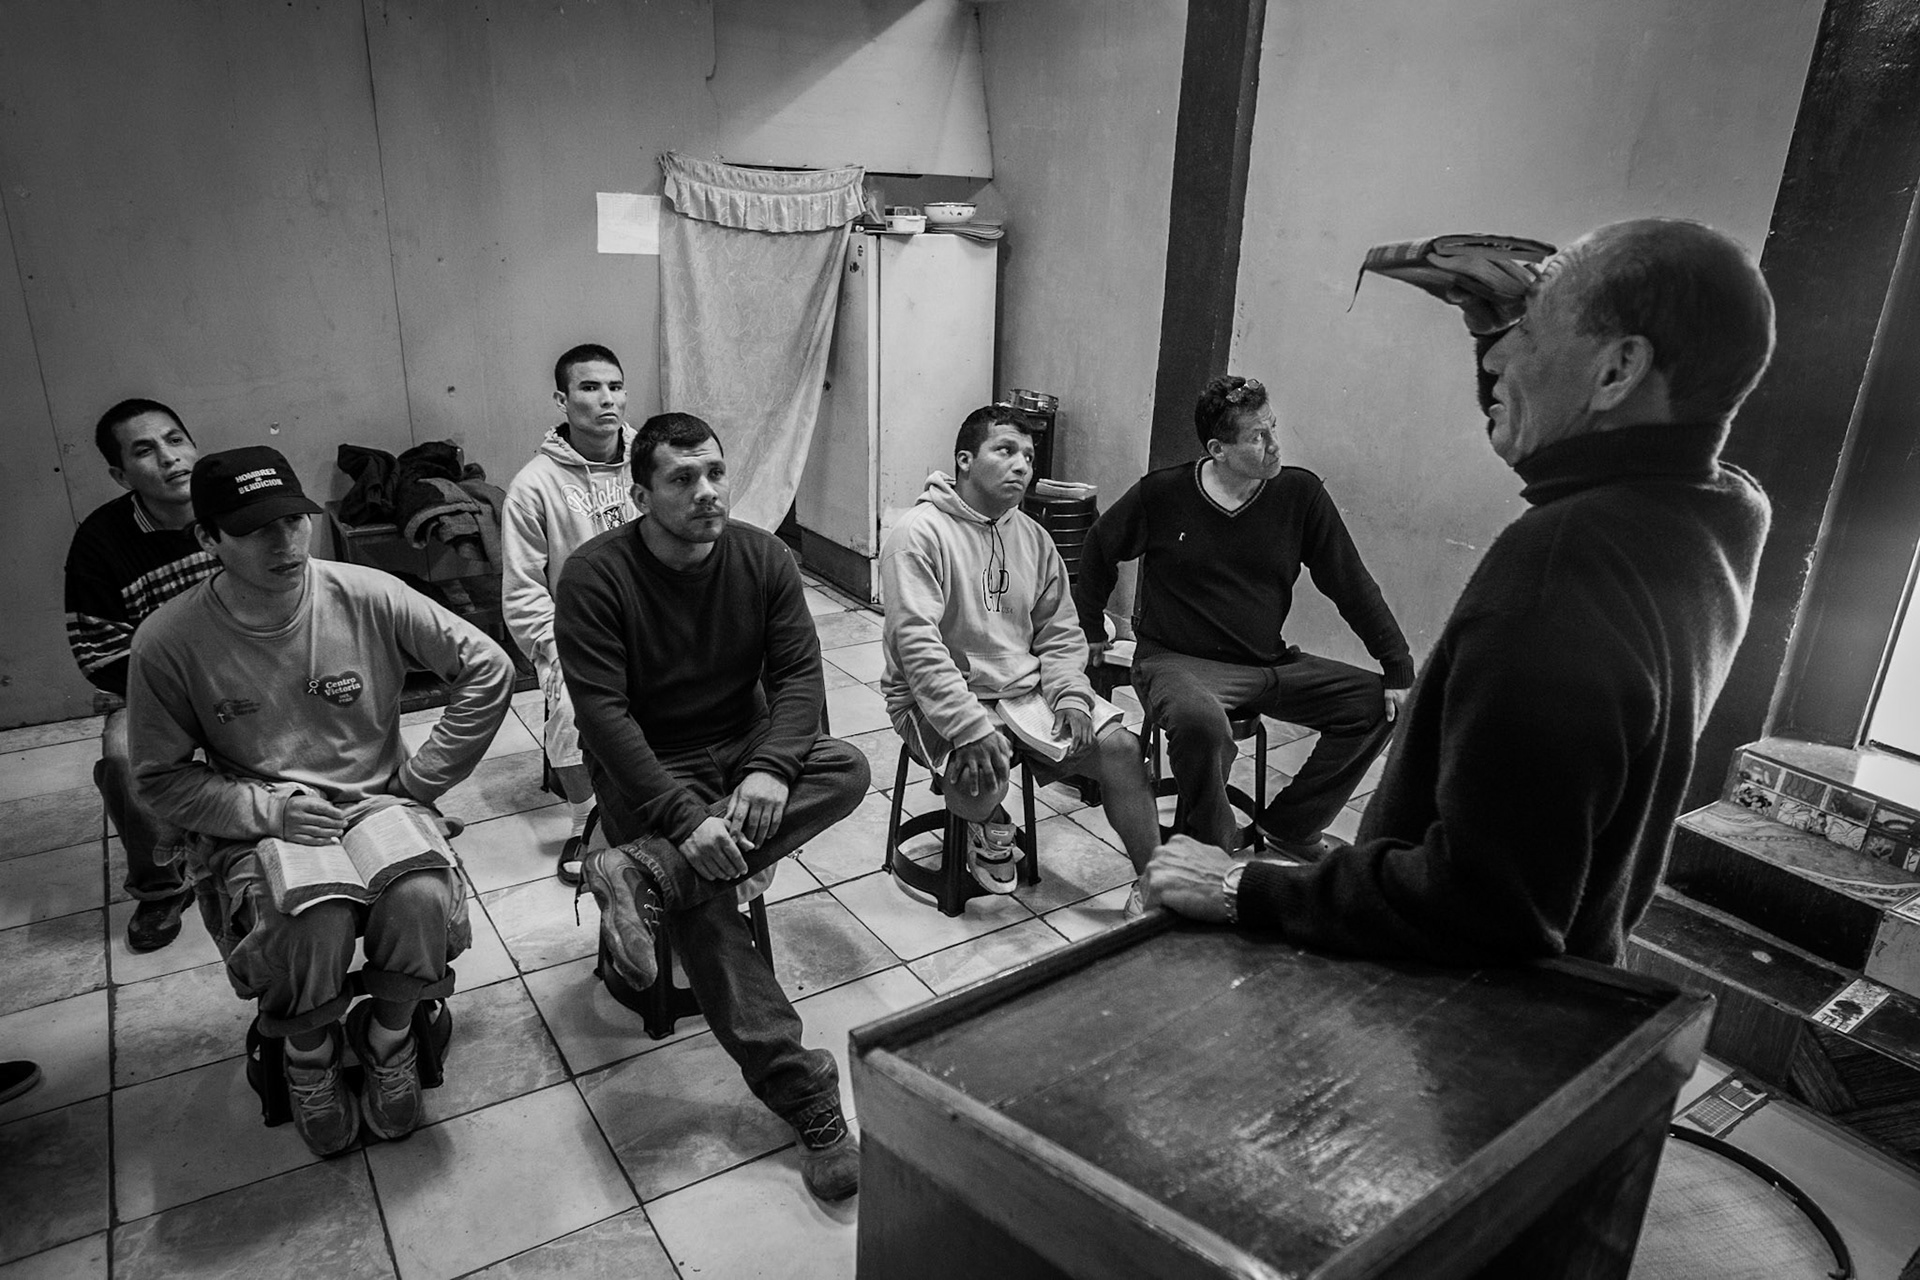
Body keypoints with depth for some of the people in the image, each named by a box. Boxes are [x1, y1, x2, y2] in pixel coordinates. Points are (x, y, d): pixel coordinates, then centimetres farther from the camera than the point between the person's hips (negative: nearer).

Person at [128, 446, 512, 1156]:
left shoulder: (369, 597, -10)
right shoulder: (168, 641, -9)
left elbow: (488, 671, -4)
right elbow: (161, 778, 1)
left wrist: (415, 782, -5)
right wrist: (268, 808, -16)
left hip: (375, 806, 1)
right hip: (251, 830, 0)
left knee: (423, 899, -30)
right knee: (312, 926, -31)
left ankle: (387, 1036, 5)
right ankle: (309, 1056, 6)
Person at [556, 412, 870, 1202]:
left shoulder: (761, 557, -4)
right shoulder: (595, 575, -15)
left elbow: (798, 671, -8)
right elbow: (604, 712, -21)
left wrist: (771, 768, -28)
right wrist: (685, 817, -32)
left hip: (744, 746, 4)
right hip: (646, 770, -3)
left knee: (846, 768, -24)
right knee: (701, 896, -27)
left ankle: (645, 874, -30)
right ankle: (802, 1093, -21)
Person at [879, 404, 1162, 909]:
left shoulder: (1033, 537, 9)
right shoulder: (920, 532, -13)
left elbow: (1060, 632, 11)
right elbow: (916, 641, -22)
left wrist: (1071, 696, -8)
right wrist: (971, 727, -30)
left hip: (1027, 688, 6)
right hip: (939, 699, -6)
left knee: (1121, 746, -10)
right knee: (982, 770, -33)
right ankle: (987, 825, 6)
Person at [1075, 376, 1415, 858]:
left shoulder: (1300, 494, -3)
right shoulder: (1161, 494, -9)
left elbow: (1352, 587, 2)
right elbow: (1099, 549, 10)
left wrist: (1400, 670, -2)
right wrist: (1090, 629, 13)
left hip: (1270, 664, 4)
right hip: (1176, 660, -4)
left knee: (1378, 704, -8)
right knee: (1200, 720, -37)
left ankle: (1288, 826, 7)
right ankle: (1215, 850, -9)